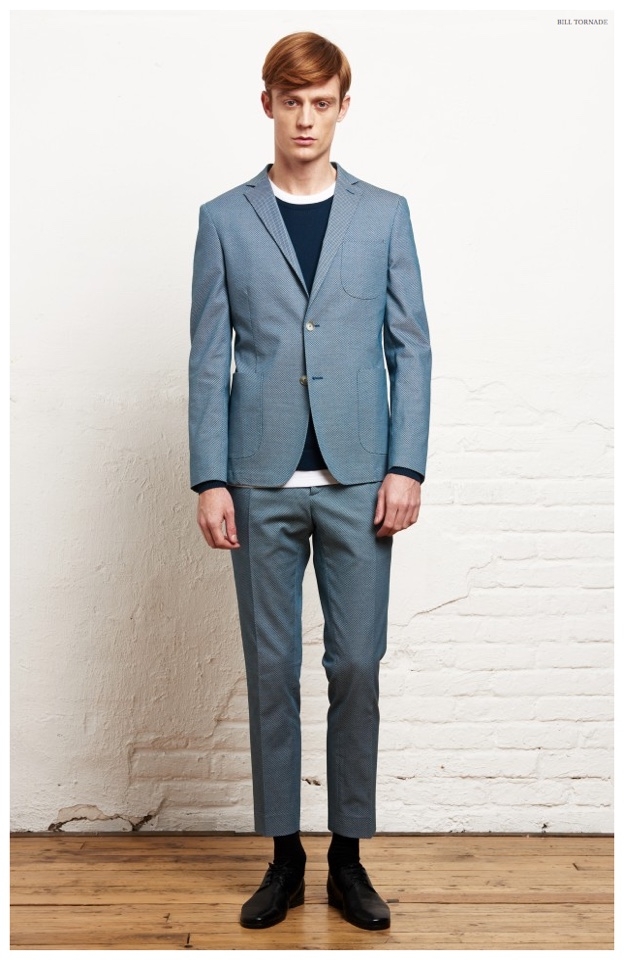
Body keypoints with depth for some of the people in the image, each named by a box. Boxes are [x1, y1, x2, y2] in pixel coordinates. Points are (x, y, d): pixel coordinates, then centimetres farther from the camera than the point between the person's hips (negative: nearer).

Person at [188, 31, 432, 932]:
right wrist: (211, 478, -4)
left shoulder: (384, 215, 8)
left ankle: (348, 857, 20)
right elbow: (210, 359, 3)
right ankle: (284, 856, 22)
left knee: (356, 667, 4)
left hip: (357, 479, 0)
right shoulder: (225, 219, 7)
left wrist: (406, 467, -4)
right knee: (272, 668, 7)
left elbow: (411, 349, 4)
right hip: (263, 482, 0)